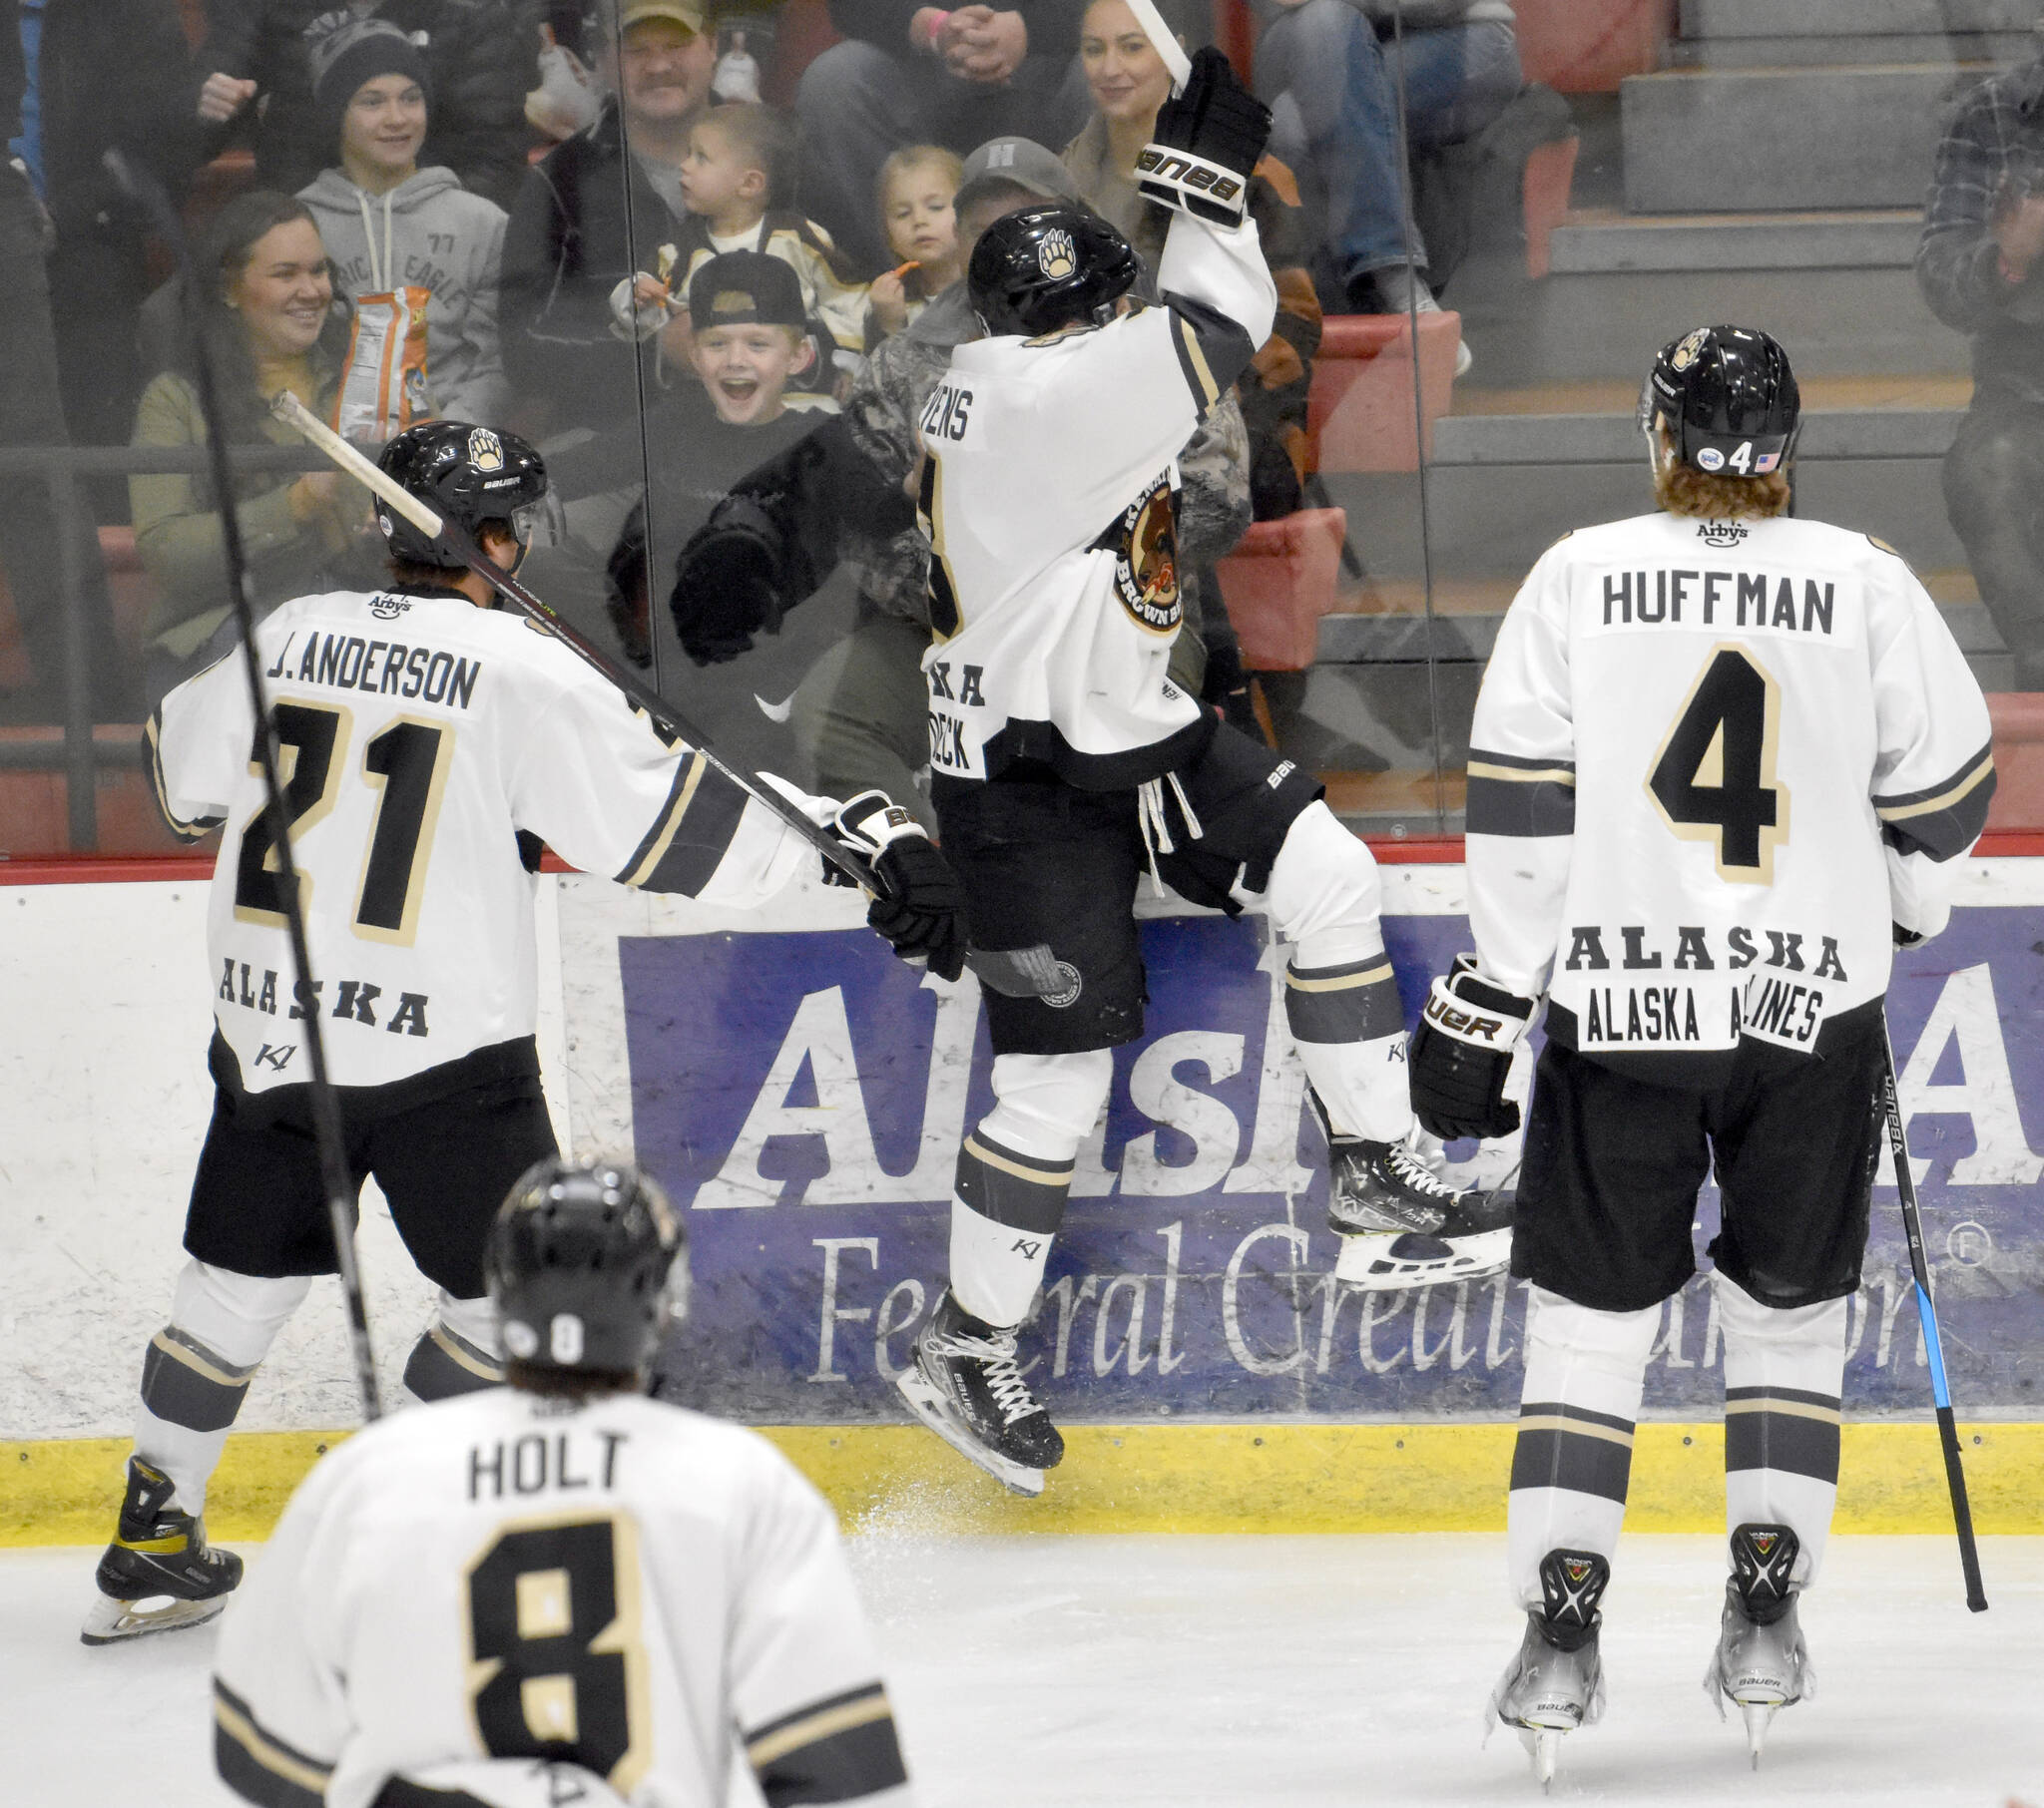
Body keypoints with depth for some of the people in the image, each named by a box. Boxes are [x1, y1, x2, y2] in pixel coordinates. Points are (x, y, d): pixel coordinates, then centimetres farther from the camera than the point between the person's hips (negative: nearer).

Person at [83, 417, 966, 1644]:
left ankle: (151, 1547, 23)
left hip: (267, 1031, 5)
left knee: (239, 1288, 17)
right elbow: (678, 817, -14)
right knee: (510, 1291, 11)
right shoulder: (521, 673, -11)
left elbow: (187, 778, 19)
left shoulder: (292, 637, 3)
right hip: (442, 1045, -5)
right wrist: (869, 833, -11)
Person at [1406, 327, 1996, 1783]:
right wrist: (1898, 912, 26)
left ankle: (1561, 1629, -4)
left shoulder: (1581, 577, -4)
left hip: (1616, 1005, -1)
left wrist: (1489, 998, -2)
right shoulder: (1867, 585, -2)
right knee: (1791, 1311, 16)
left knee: (1589, 1319, 6)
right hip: (1814, 1003, 1)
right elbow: (1946, 786, 6)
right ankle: (1765, 1619, 10)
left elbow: (1520, 802, -7)